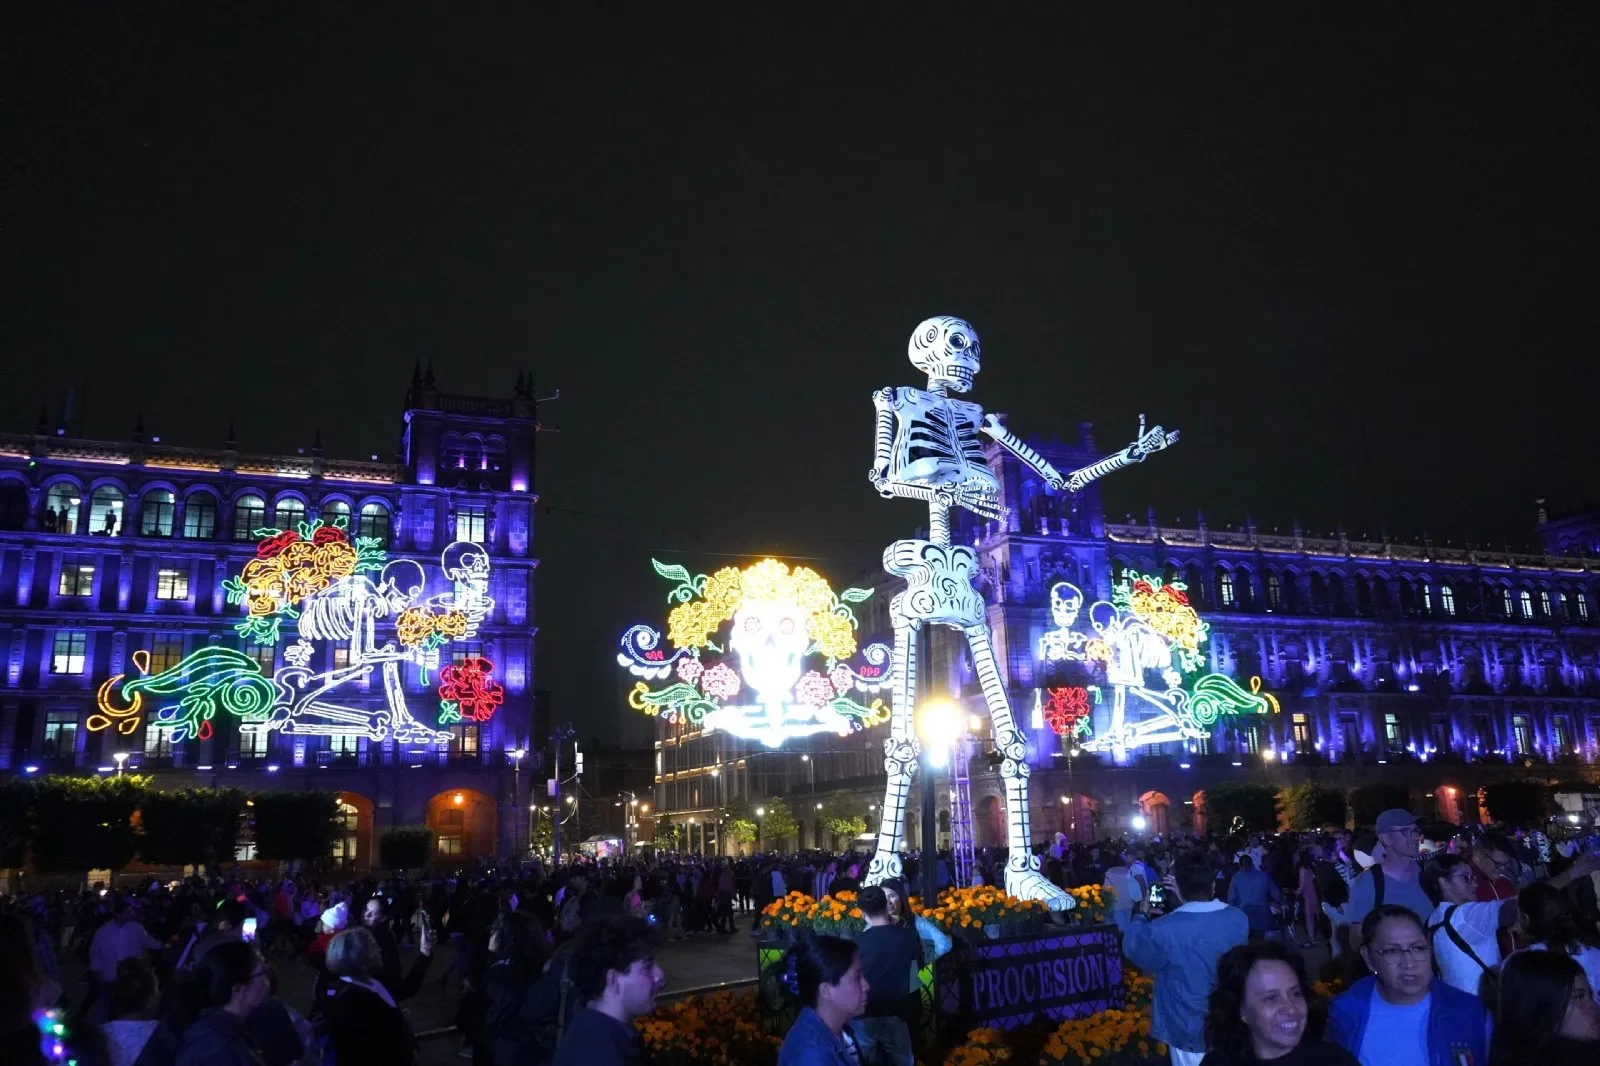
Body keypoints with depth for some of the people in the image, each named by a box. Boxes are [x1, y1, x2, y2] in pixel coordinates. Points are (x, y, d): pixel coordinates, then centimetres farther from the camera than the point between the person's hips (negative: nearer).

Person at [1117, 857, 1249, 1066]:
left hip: (1190, 1033, -4)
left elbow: (1135, 951, -7)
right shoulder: (1239, 919, -14)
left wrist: (1141, 914, 6)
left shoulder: (1163, 929, -28)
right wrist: (1187, 903, 11)